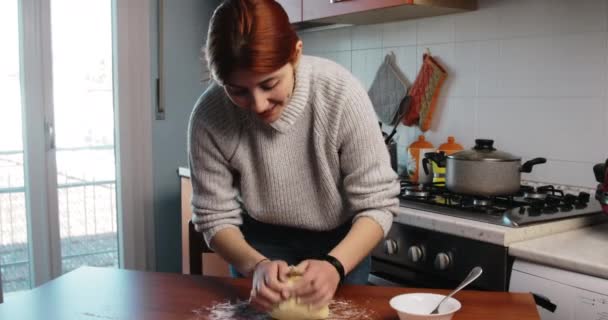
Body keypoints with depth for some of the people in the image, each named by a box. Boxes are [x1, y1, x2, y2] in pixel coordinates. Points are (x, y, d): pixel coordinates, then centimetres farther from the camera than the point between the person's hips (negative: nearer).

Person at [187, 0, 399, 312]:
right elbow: (215, 217, -15)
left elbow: (377, 203, -24)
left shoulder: (341, 93, -30)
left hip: (342, 240, 0)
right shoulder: (209, 117, -26)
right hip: (261, 242, 1)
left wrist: (335, 265, -39)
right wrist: (256, 265, -33)